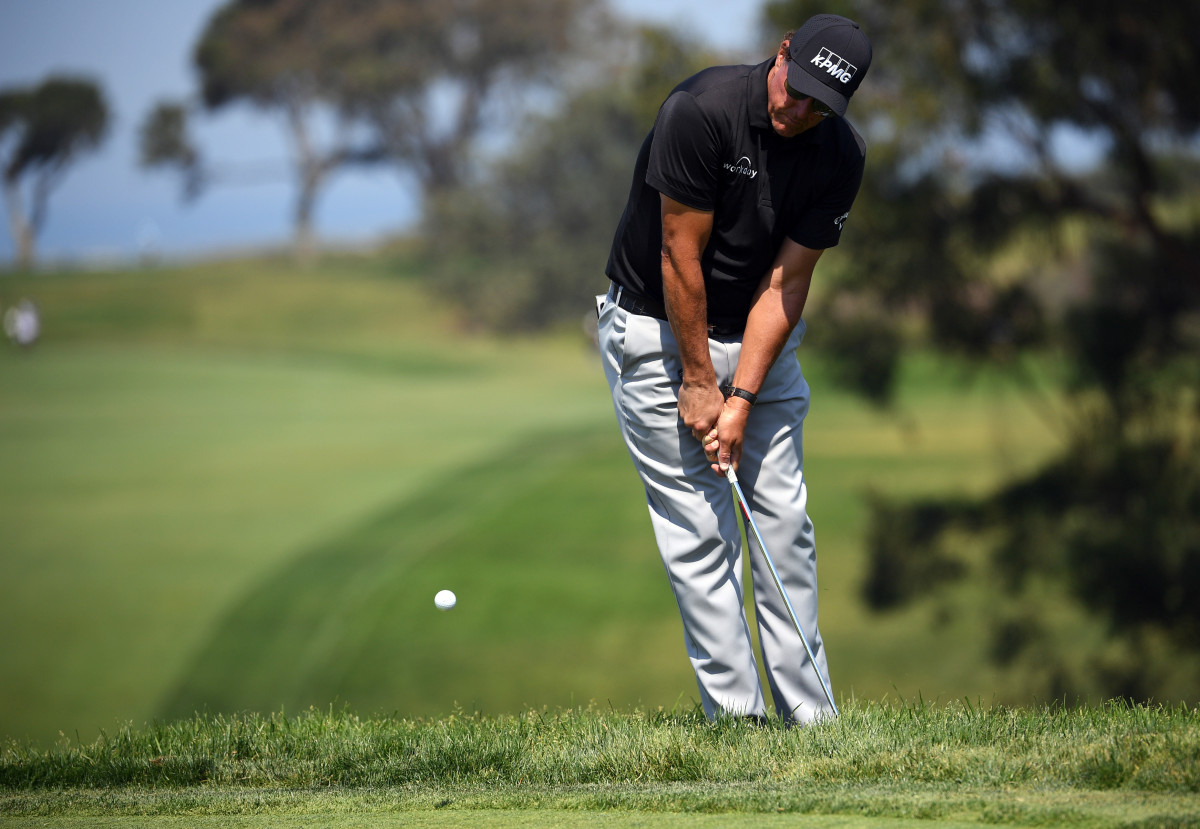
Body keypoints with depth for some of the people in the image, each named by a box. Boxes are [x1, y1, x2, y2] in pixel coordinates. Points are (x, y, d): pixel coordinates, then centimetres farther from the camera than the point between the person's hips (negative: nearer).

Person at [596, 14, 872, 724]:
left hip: (761, 336, 5)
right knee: (699, 527, -6)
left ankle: (810, 713, 6)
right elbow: (680, 254, -21)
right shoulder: (700, 111, -26)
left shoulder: (841, 156, -11)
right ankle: (736, 713, -4)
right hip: (659, 329, -4)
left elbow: (788, 279, -10)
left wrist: (742, 400, -16)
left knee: (785, 517, 2)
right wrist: (697, 382, -16)